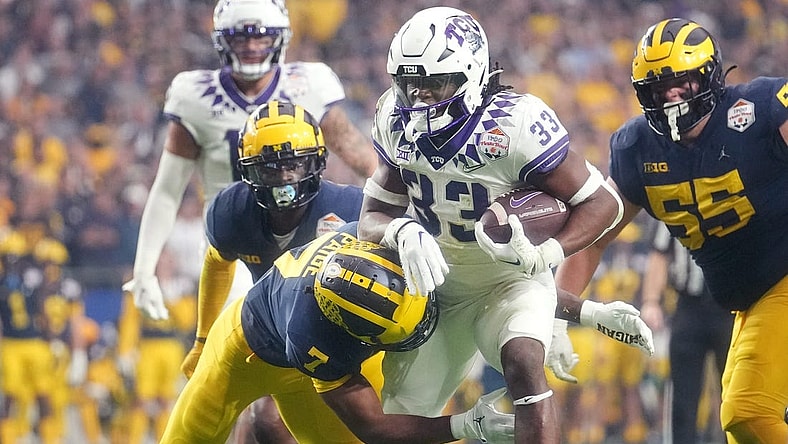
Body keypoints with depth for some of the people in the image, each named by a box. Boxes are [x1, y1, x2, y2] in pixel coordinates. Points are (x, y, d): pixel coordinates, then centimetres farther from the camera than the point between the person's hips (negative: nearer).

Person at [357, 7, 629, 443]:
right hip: (437, 286, 5)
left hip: (510, 280, -5)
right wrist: (402, 232, -31)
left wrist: (541, 255, -37)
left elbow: (601, 202, -20)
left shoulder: (515, 124, -25)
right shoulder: (396, 121, -10)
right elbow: (372, 218, -6)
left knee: (523, 365, -34)